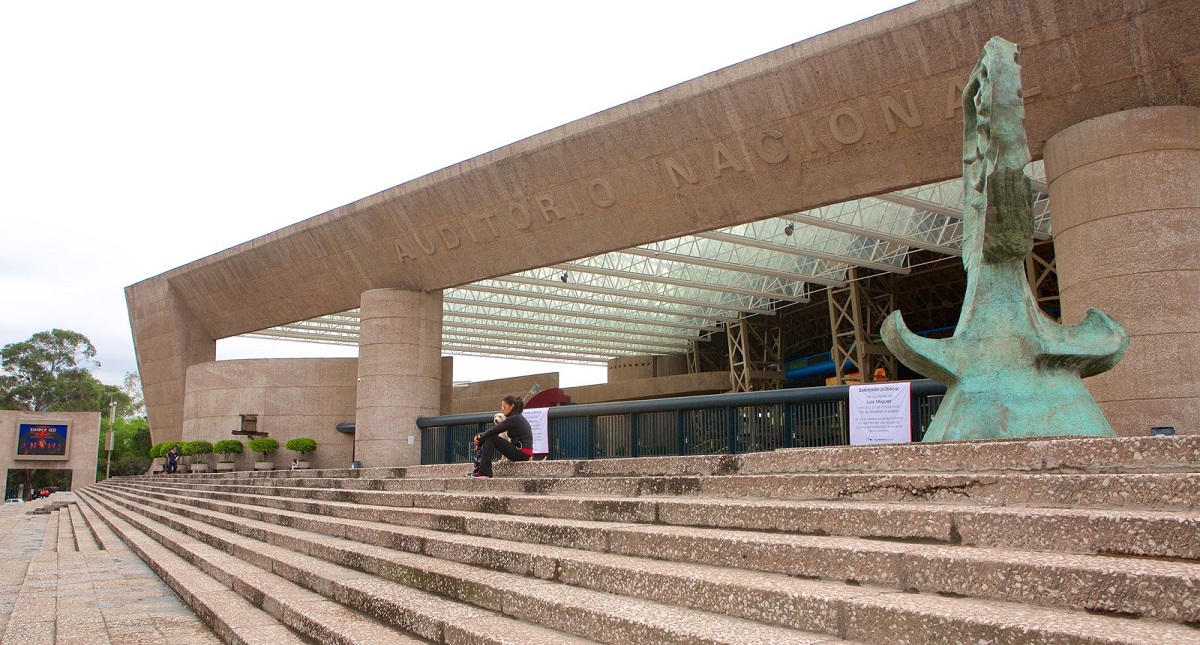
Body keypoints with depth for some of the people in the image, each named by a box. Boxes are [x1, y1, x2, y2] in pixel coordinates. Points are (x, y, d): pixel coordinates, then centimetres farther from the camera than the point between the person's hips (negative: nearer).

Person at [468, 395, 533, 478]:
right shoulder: (515, 418, 16)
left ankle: (484, 472, -15)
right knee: (489, 437, 10)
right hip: (520, 452, 10)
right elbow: (493, 430, 13)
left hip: (523, 453, -10)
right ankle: (478, 470, 6)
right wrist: (479, 436, -2)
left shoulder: (515, 418, -13)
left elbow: (493, 431, -14)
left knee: (491, 438, -14)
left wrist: (479, 442, -2)